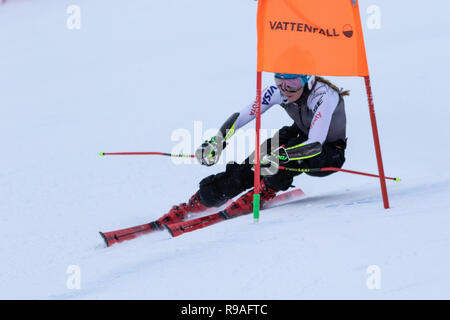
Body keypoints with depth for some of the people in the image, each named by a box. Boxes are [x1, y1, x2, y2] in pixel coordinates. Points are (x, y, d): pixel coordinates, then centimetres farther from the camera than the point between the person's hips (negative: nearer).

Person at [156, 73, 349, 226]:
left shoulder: (323, 96, -35)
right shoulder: (278, 92, -19)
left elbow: (315, 145, -44)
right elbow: (241, 117, -18)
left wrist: (280, 156, -58)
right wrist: (216, 141, -34)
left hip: (331, 153, -4)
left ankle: (266, 191, -15)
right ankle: (195, 203, -9)